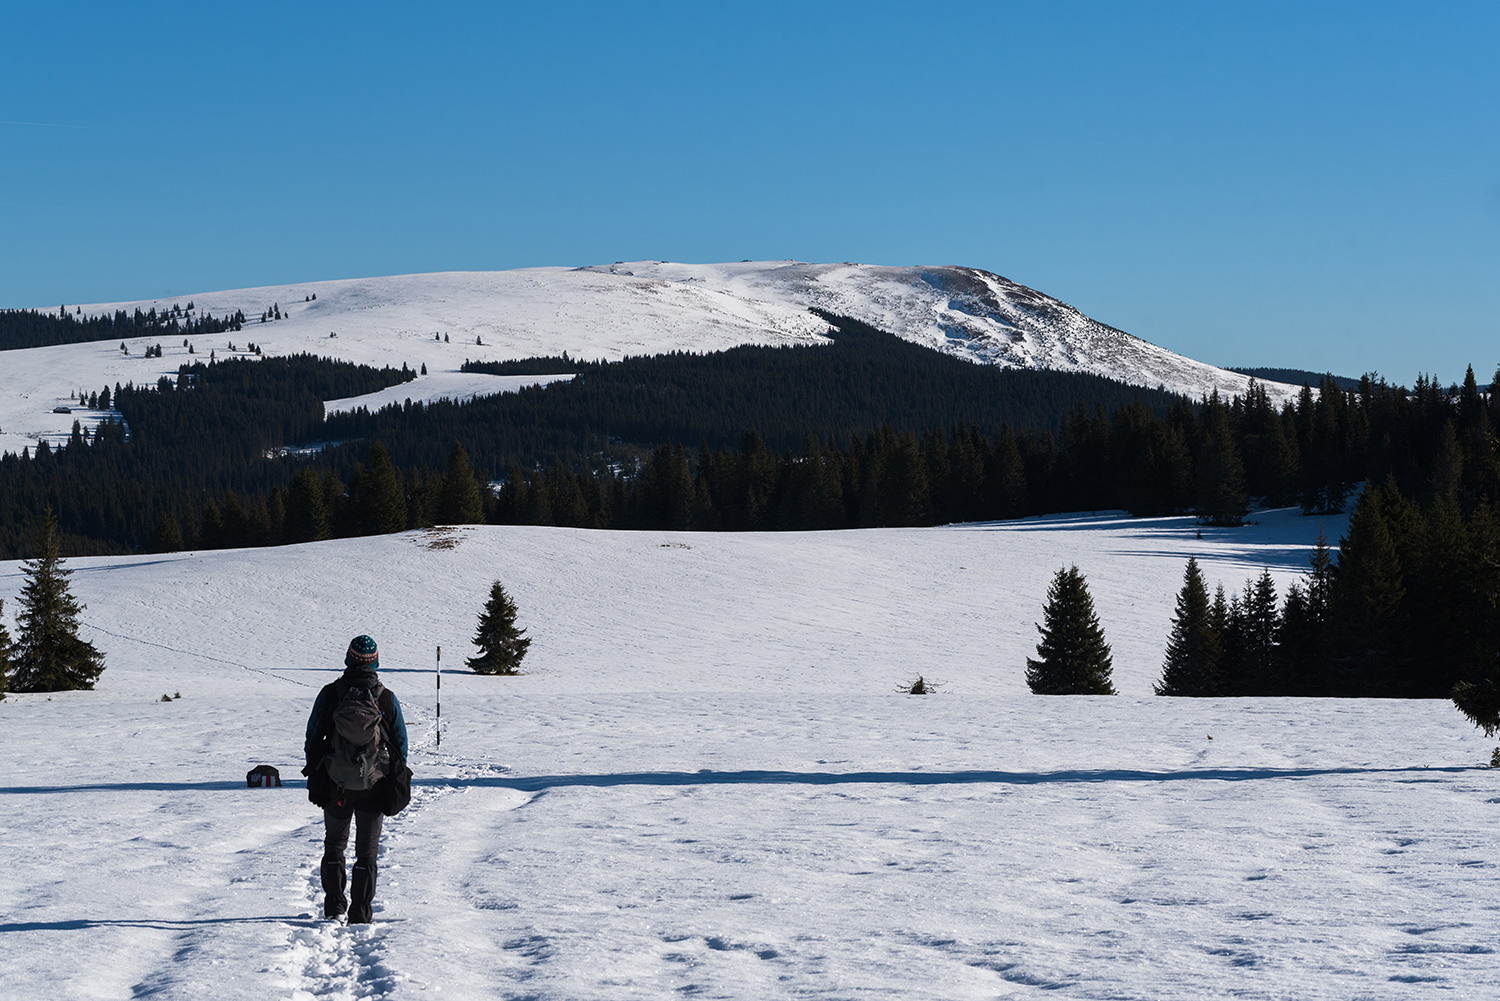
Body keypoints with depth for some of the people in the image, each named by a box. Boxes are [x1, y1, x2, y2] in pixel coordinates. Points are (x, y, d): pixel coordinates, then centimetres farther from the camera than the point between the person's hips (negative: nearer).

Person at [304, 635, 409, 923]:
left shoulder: (328, 694, -6)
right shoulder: (388, 699, -5)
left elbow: (313, 738, 0)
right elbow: (401, 745, 1)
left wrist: (313, 775, 10)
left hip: (335, 783, 0)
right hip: (374, 787, 0)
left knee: (334, 845, 19)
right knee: (366, 852, 9)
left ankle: (334, 907, 18)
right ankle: (360, 916, 7)